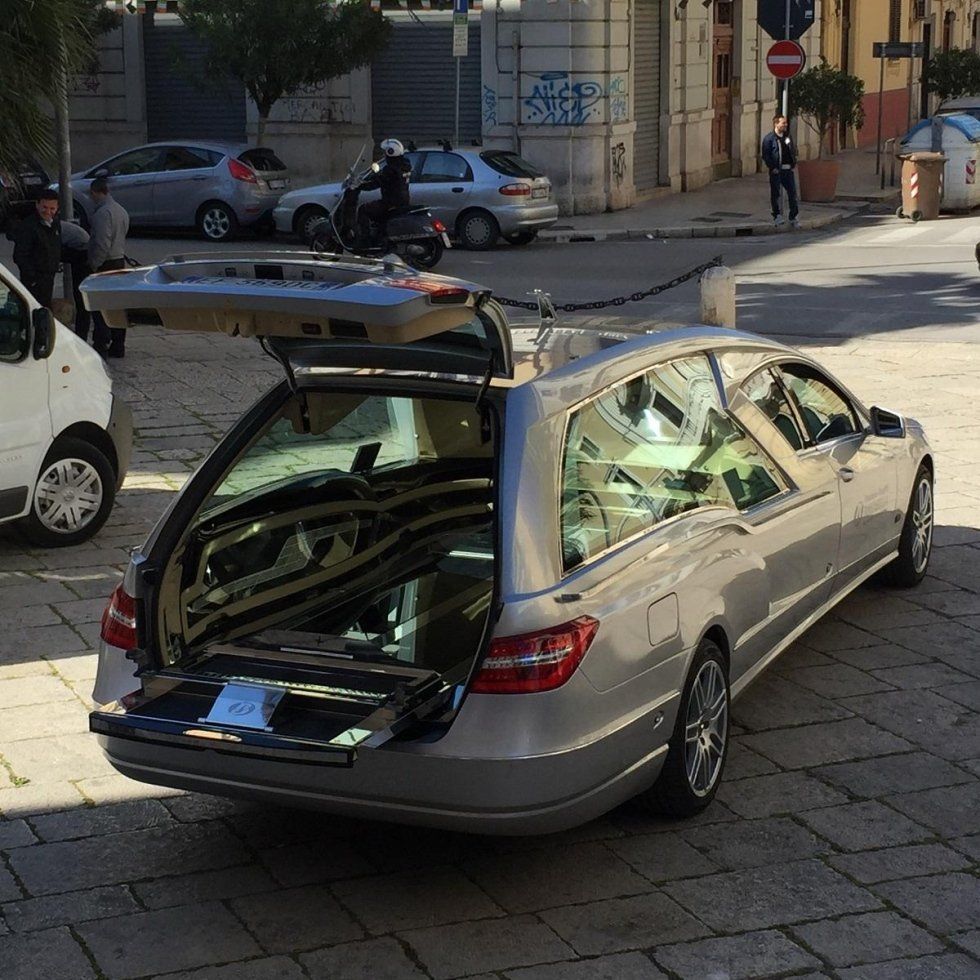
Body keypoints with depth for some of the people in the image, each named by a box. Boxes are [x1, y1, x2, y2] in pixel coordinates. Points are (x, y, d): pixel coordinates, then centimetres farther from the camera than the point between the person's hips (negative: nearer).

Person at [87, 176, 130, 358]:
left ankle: (100, 347, -8)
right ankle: (118, 346, 17)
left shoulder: (103, 213, -18)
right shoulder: (121, 210, 13)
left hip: (105, 265, -9)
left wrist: (94, 265, -15)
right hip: (119, 262, 9)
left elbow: (102, 243, -23)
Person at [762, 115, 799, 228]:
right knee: (776, 194, 1)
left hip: (788, 169, 5)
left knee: (792, 193, 5)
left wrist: (794, 164, 9)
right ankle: (777, 216, 10)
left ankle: (793, 217, 12)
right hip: (776, 171, -5)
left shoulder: (788, 137, 13)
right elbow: (765, 155, -9)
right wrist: (772, 168, -14)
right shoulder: (769, 138, -6)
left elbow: (794, 151, 21)